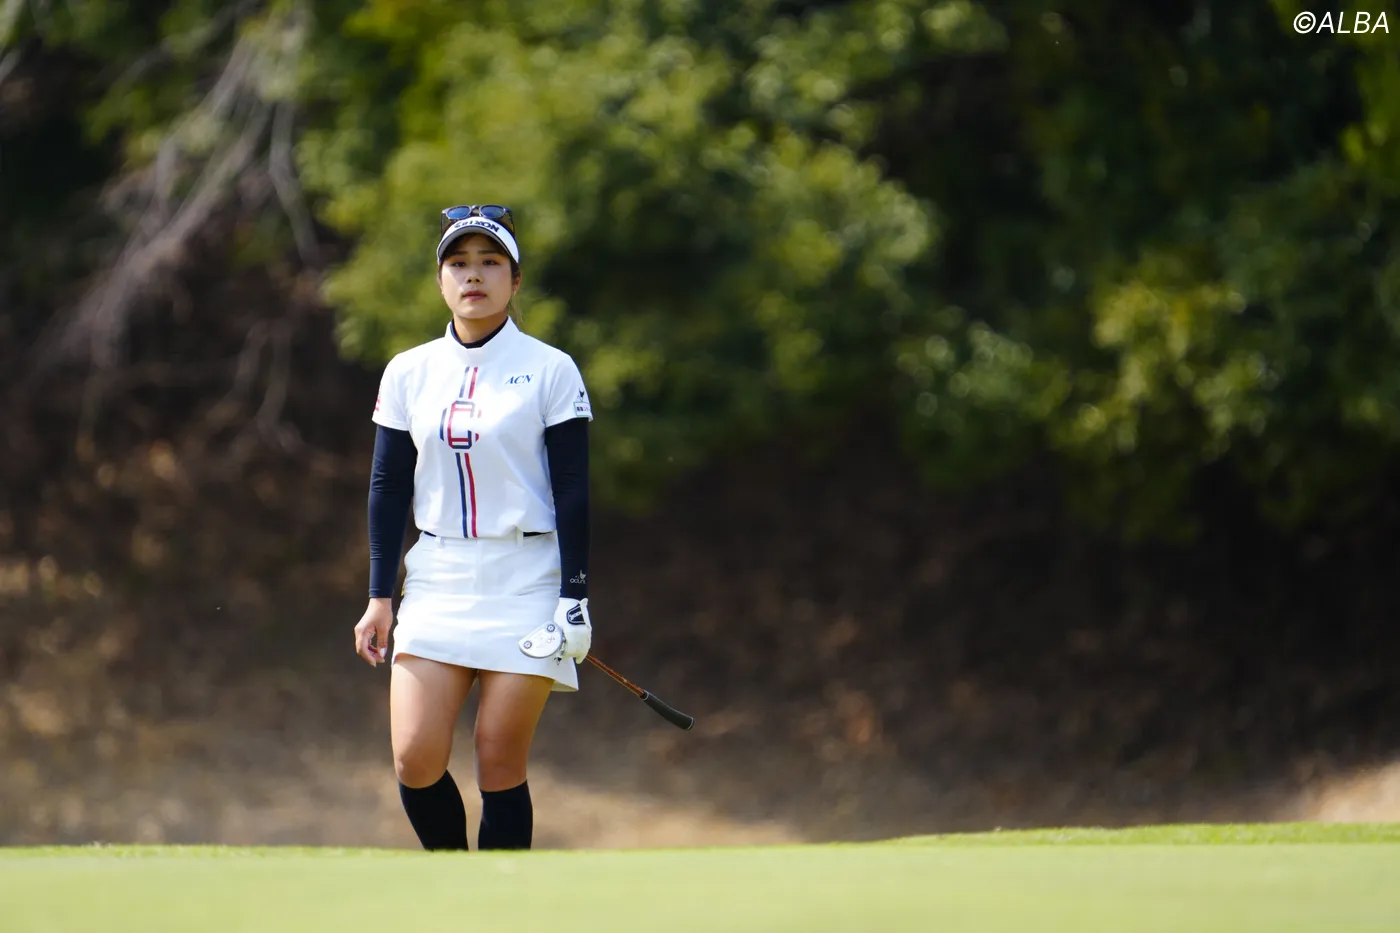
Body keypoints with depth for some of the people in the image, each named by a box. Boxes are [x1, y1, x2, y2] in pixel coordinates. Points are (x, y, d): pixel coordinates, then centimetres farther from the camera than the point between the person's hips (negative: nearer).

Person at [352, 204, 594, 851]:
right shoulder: (408, 373, 8)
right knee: (416, 760, -7)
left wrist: (574, 597, -9)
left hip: (525, 581, -3)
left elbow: (573, 492, -3)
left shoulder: (552, 372, -2)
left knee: (500, 767, -5)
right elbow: (388, 488, 10)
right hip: (436, 581, 3)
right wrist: (380, 597, 5)